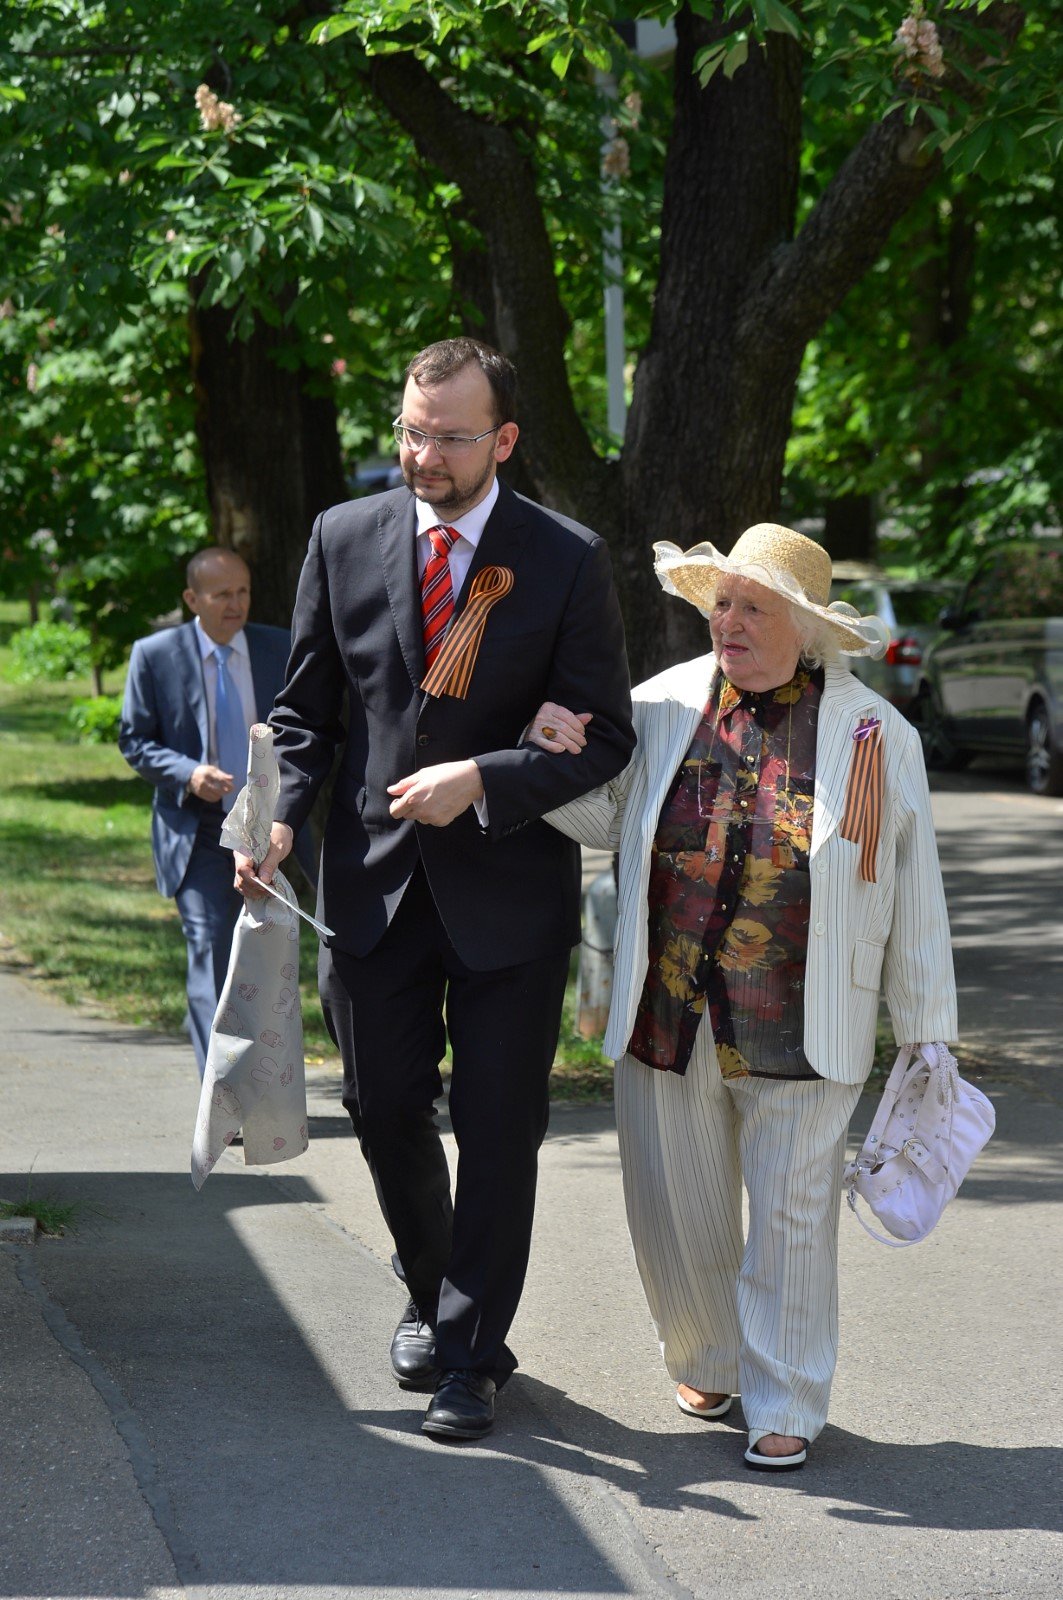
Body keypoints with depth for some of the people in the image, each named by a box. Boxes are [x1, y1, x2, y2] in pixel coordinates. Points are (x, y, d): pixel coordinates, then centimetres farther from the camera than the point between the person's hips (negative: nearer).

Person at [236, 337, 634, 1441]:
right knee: (386, 1111, 13)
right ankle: (430, 1294, 38)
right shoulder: (344, 538, 1)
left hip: (509, 885, -3)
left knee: (498, 1127, 2)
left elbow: (605, 736, -6)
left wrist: (481, 780, -19)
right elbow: (306, 706, 7)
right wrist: (281, 815, -10)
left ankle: (471, 1351, 15)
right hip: (374, 880, 3)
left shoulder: (568, 561, -7)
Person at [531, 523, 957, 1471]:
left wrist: (926, 1034, 4)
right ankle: (707, 1363, 34)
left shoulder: (875, 735, -1)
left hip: (796, 1034, -3)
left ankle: (785, 1404, 14)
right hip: (668, 1024, 3)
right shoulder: (664, 707, 4)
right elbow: (601, 817, 14)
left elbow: (915, 896, 3)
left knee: (792, 1216, 0)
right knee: (677, 1212, 11)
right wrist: (555, 754, -8)